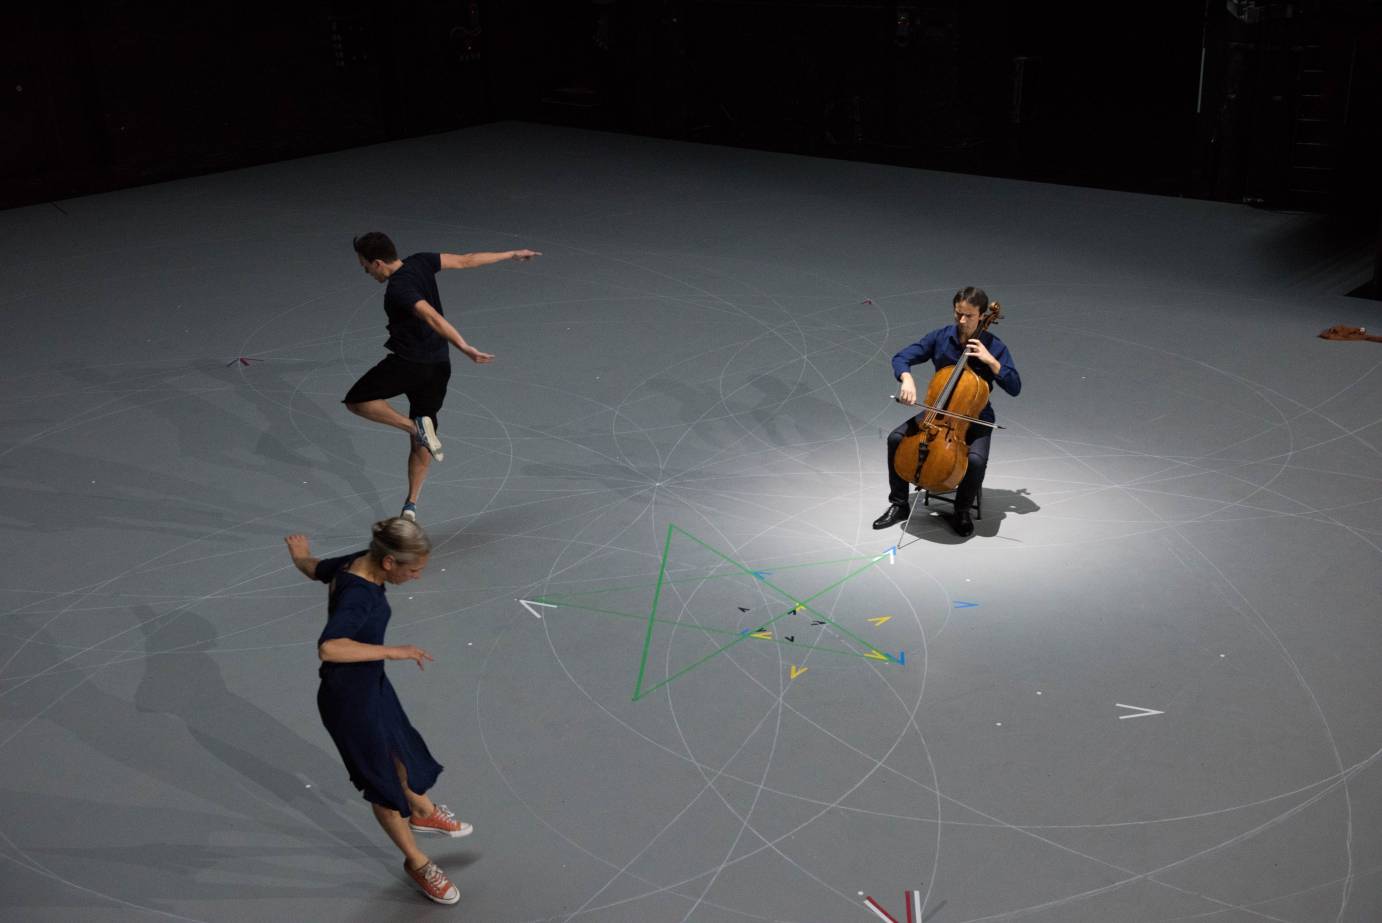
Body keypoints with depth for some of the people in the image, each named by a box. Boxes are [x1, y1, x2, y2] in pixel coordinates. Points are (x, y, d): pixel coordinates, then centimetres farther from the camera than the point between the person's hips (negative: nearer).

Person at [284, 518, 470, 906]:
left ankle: (423, 812, 59)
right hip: (349, 701, -9)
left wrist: (300, 556, 33)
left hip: (372, 684, 9)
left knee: (401, 748, 31)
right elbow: (328, 648, -51)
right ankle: (416, 862, 36)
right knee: (385, 785, 13)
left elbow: (315, 568, 10)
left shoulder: (357, 562, -11)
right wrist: (393, 651, -46)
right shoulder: (359, 596, -36)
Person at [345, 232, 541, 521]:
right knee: (420, 441, 15)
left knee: (355, 401, 5)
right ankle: (411, 505, 19)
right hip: (438, 365, 8)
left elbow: (433, 318, -34)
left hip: (407, 363, -8)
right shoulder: (420, 262, -1)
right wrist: (512, 254, 14)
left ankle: (415, 426, -11)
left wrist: (465, 348, -43)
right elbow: (465, 260, 5)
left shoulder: (398, 289, -23)